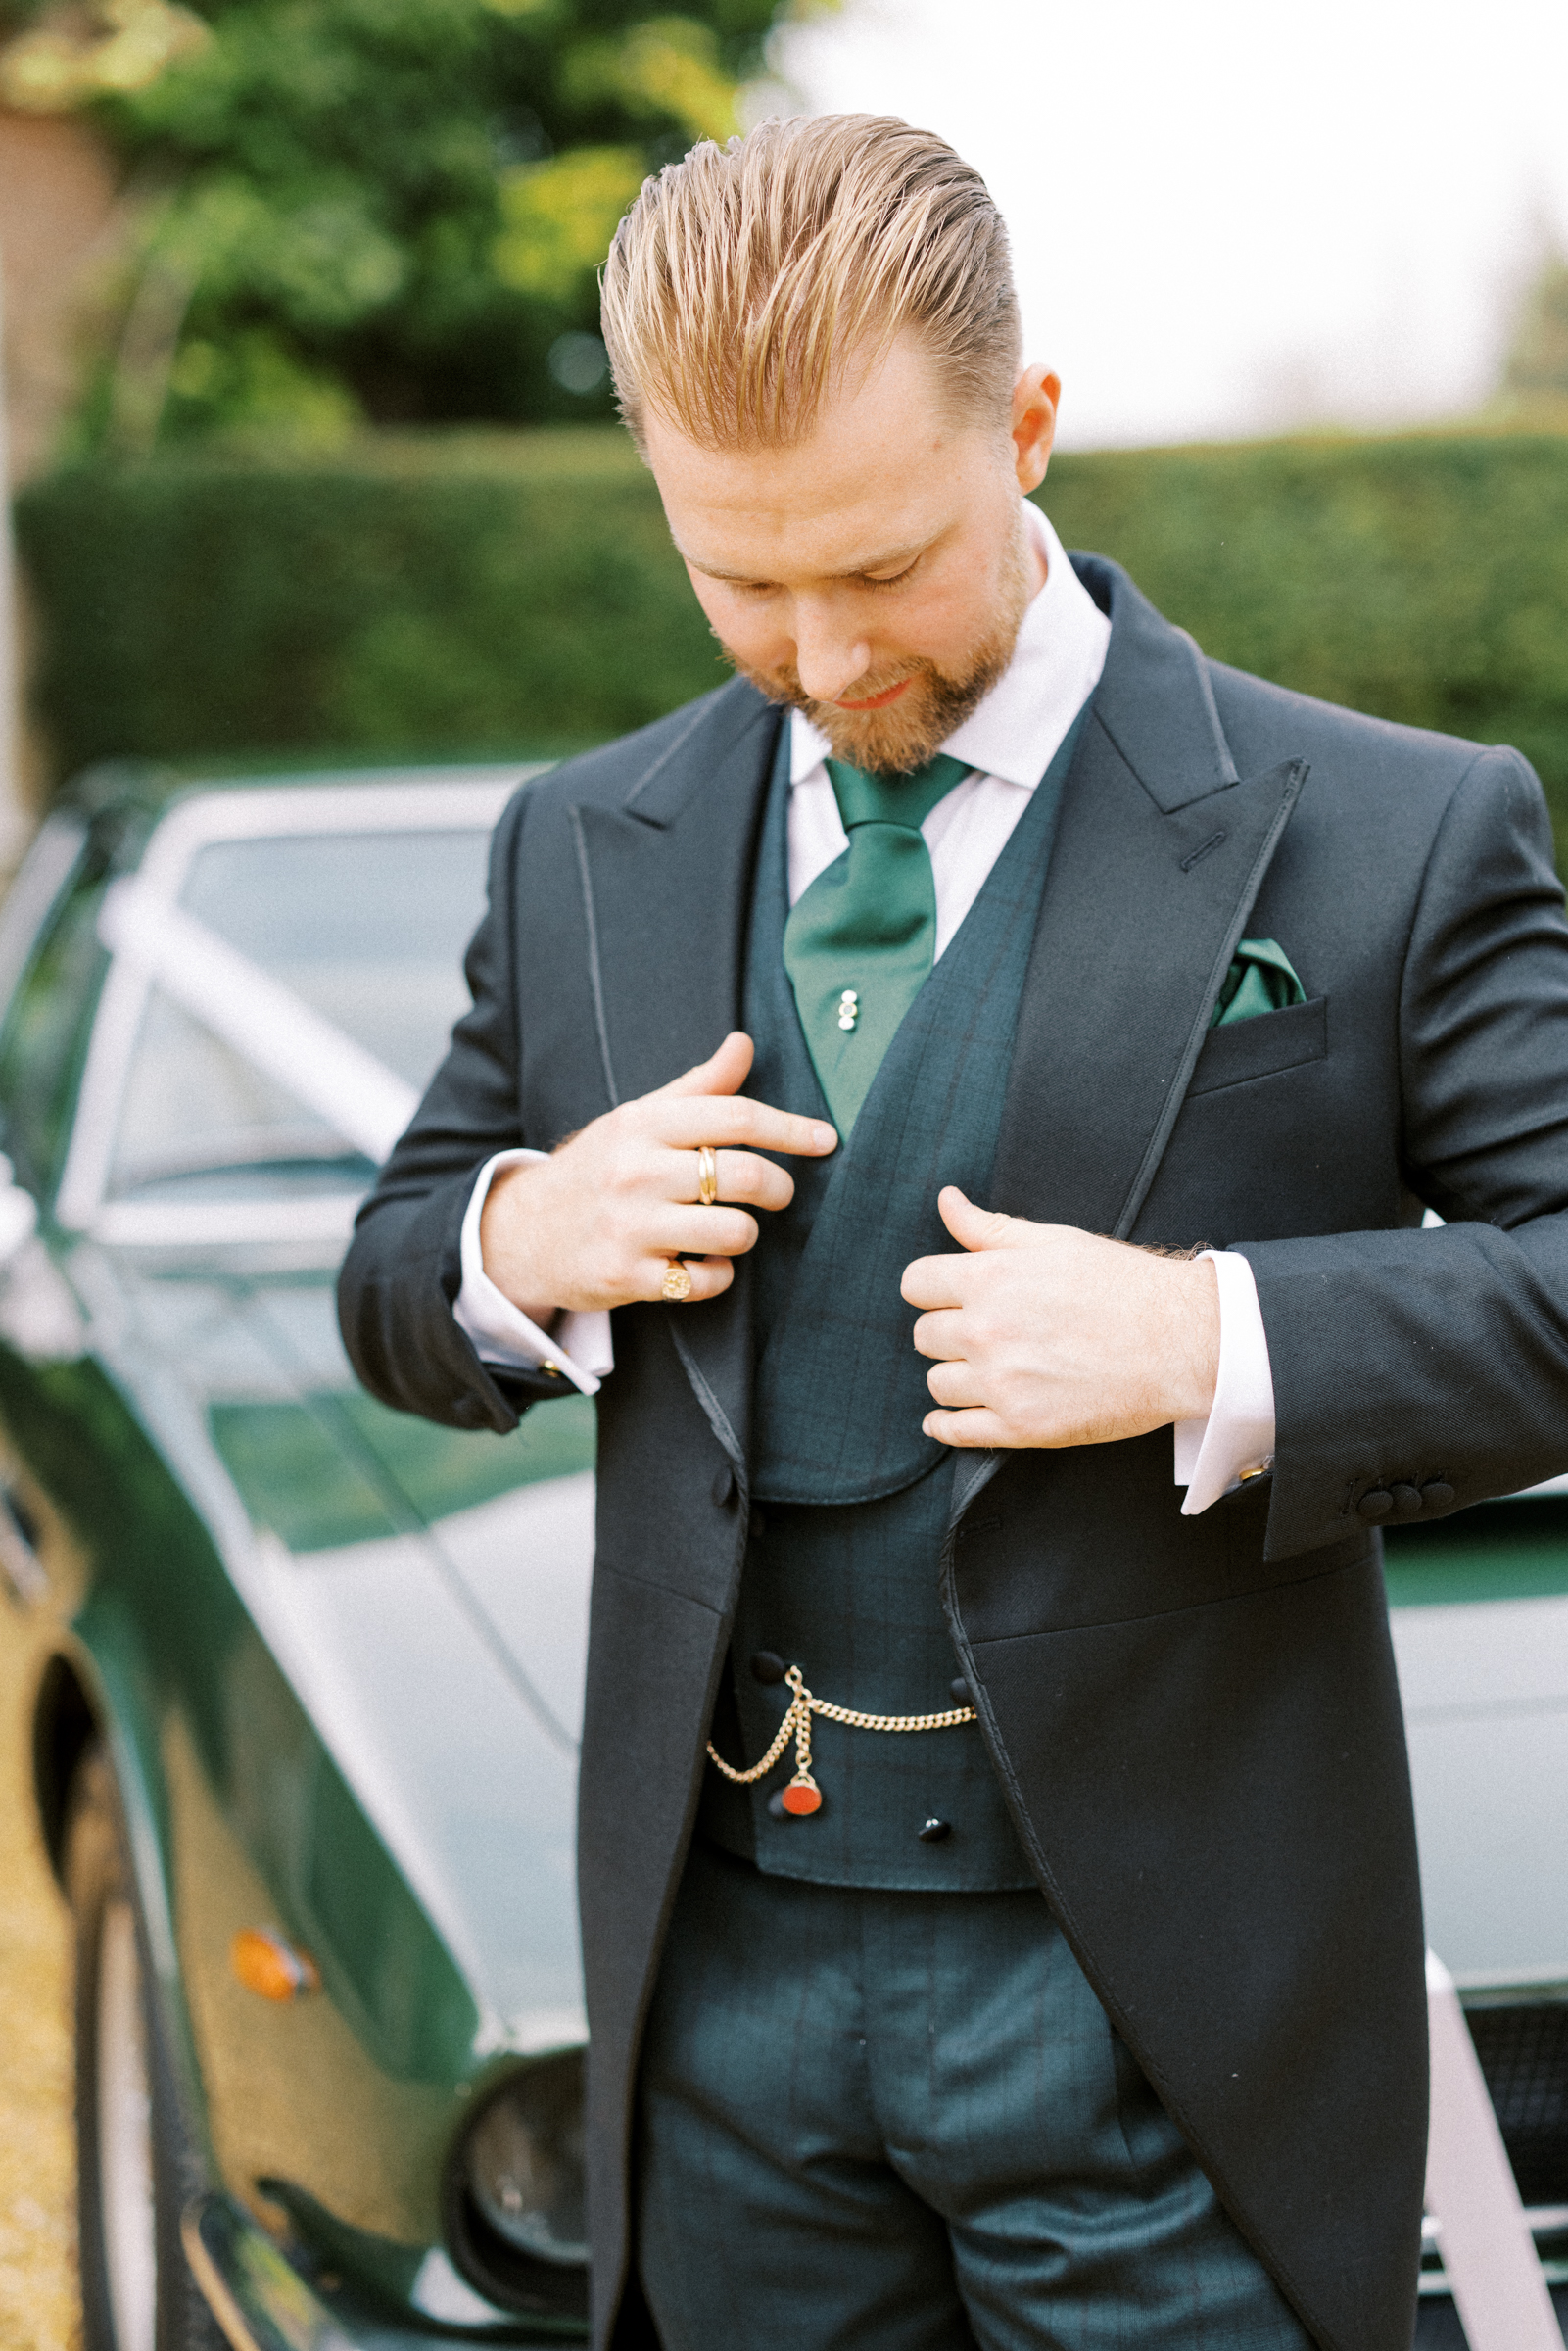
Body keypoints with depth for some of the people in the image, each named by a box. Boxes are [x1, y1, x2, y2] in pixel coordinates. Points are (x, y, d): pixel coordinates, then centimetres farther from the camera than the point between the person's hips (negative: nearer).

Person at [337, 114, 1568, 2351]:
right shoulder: (584, 853, 8)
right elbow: (393, 1295, 16)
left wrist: (1217, 1345, -23)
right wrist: (523, 1239, -8)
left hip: (1150, 1998, -3)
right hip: (725, 1976, 4)